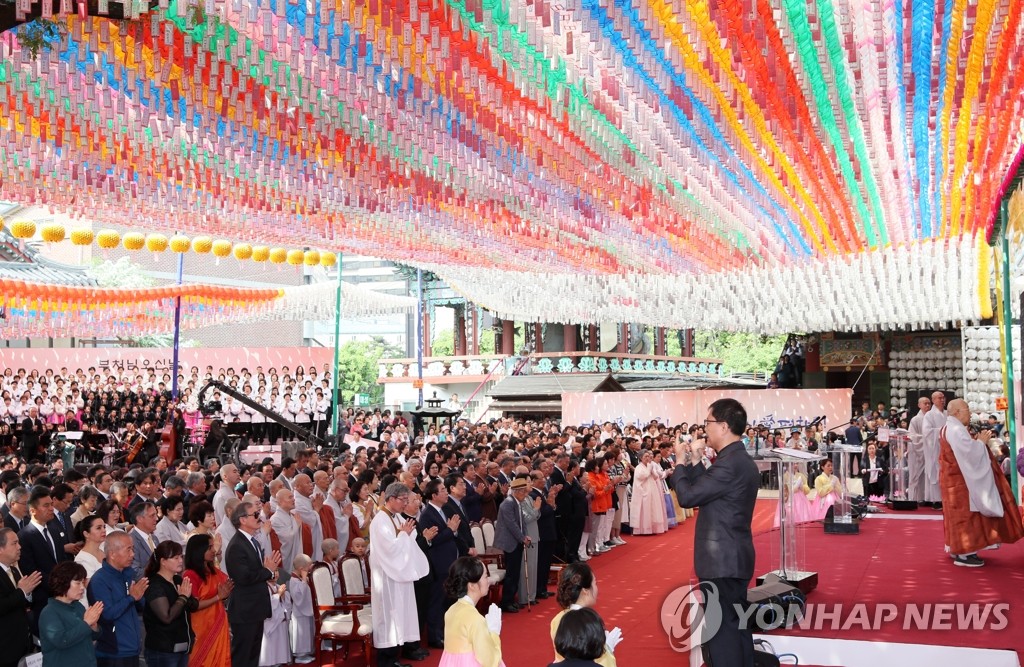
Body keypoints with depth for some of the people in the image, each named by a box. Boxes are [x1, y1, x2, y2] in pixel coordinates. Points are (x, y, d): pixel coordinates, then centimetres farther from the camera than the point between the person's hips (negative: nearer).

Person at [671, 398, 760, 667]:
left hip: (721, 560, -10)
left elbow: (687, 496, -20)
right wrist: (695, 462, 8)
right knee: (736, 625, 16)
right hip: (734, 557, 10)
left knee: (721, 629, -5)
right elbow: (703, 492, 16)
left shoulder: (729, 463, -21)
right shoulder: (742, 460, 12)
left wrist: (680, 463, -6)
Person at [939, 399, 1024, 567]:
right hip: (960, 480, -11)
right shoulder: (956, 429, -21)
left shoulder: (949, 428, 14)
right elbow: (969, 452, -27)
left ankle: (958, 548, 20)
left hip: (955, 478, 11)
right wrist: (981, 441, -12)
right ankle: (963, 554, -5)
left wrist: (975, 441, 7)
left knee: (960, 515, 15)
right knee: (964, 514, -7)